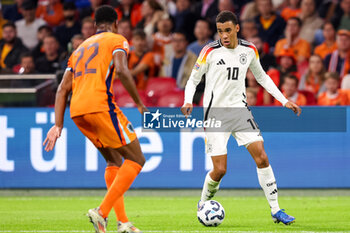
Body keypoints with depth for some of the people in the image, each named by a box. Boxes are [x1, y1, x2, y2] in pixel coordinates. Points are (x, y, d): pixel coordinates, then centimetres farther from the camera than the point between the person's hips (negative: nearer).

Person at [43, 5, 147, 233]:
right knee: (136, 160, 0)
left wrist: (58, 125, 18)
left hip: (76, 112, 7)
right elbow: (121, 70, -13)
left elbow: (63, 89, 21)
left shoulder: (81, 48, 28)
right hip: (100, 105, -7)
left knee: (114, 161, 21)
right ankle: (102, 212, -14)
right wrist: (139, 103, -5)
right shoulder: (117, 41, 8)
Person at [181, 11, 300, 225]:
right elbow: (193, 80, 0)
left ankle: (276, 210, -3)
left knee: (262, 157, -10)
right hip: (215, 113, -3)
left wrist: (284, 101, 13)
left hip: (240, 109, 3)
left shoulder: (249, 50, 3)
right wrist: (188, 102, -19)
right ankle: (203, 204, 20)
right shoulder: (210, 51, -8)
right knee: (220, 170, -8)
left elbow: (262, 77, 18)